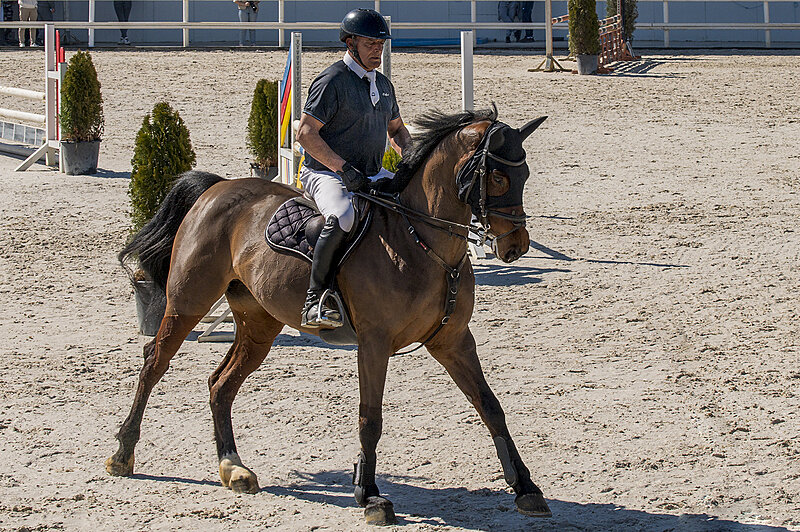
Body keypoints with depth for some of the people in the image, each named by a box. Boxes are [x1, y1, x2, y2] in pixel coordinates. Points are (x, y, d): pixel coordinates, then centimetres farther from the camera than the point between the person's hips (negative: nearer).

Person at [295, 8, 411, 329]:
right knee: (343, 217, -38)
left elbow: (396, 129, 29)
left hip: (372, 176, 8)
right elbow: (306, 134, -16)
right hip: (326, 172, -8)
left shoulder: (383, 84, 16)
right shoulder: (332, 81, -10)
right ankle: (314, 300, -36)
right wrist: (344, 168, -23)